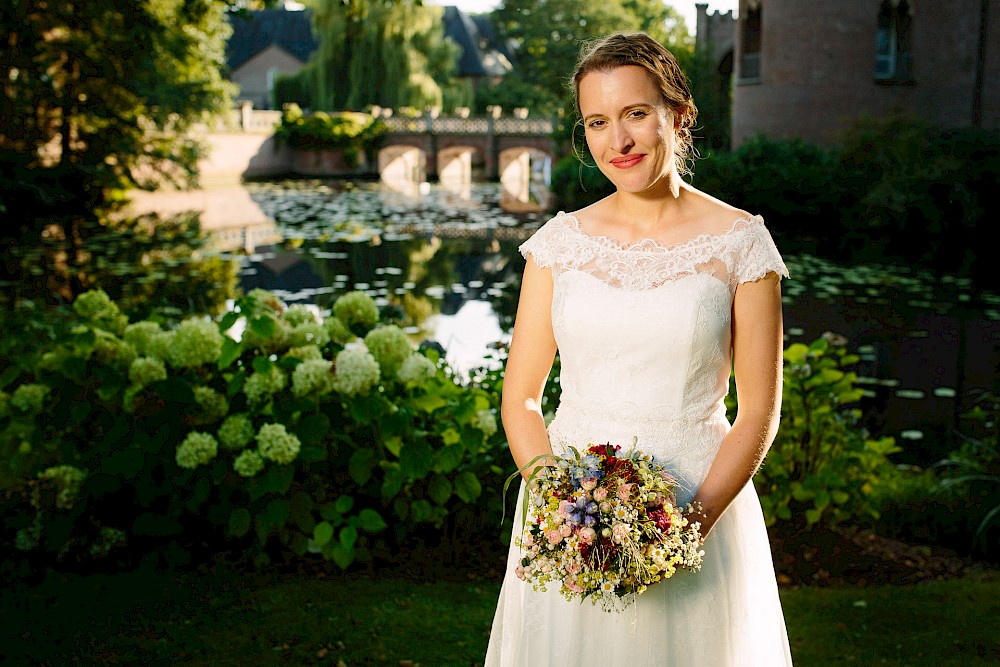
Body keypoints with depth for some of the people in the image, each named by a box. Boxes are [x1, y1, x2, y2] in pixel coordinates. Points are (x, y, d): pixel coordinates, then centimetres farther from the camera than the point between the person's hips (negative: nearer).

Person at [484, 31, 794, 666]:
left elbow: (759, 412, -4)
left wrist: (694, 521, -17)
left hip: (697, 503, -2)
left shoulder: (739, 242, -5)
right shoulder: (560, 242, 1)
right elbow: (520, 399, 2)